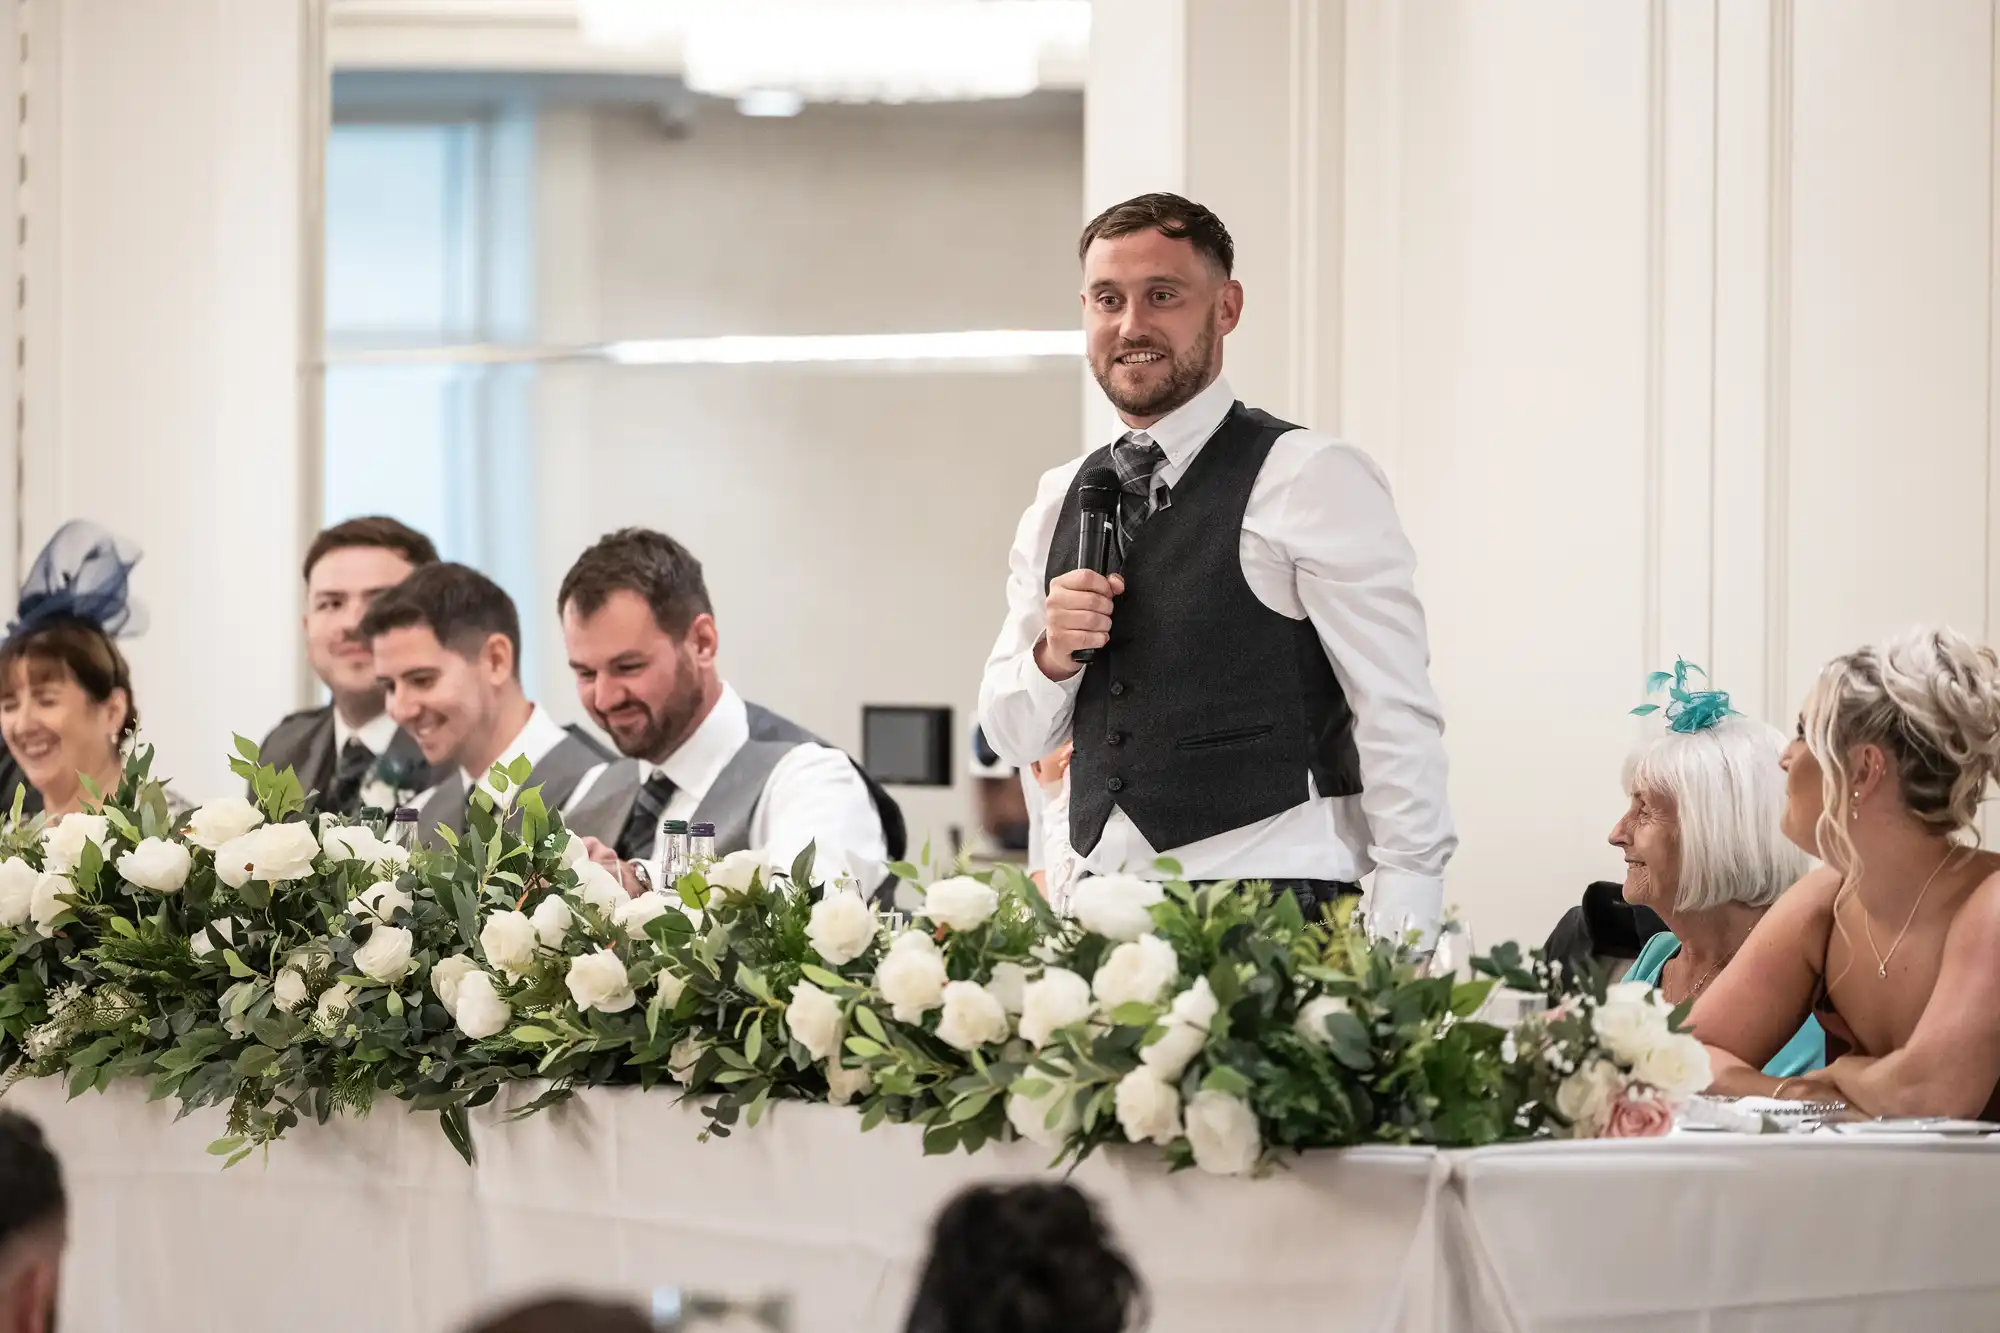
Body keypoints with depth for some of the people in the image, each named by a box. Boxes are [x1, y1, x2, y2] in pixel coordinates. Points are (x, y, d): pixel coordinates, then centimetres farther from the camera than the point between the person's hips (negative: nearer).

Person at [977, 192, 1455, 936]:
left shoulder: (1313, 478, -3)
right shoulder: (1058, 500, 15)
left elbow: (1398, 720, -8)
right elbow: (1015, 736, 20)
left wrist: (1403, 945, -15)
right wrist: (1051, 653, -2)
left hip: (1271, 897, -5)